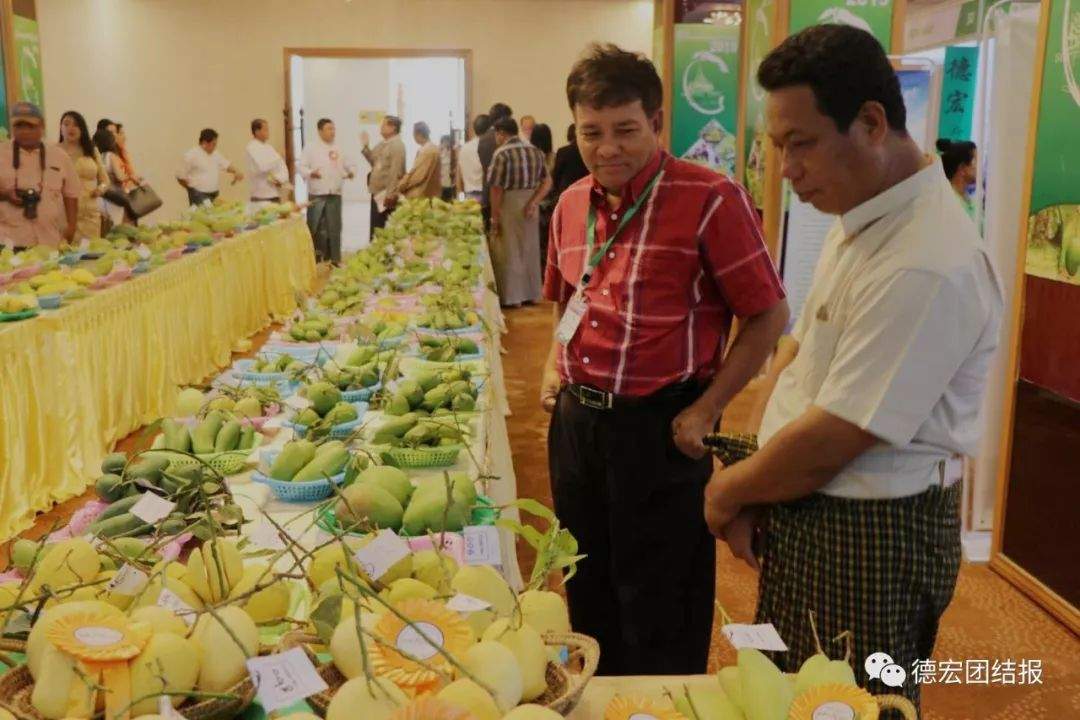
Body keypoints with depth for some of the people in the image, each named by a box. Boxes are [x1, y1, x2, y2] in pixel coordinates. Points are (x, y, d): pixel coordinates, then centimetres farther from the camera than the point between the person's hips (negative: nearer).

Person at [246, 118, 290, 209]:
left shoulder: (268, 147, 15)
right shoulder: (251, 148, -7)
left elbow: (283, 168, 10)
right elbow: (262, 167, -23)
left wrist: (280, 179, -11)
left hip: (275, 195, 7)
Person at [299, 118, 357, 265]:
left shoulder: (338, 149, 14)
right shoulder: (311, 148, 0)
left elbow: (350, 164, 19)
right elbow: (302, 167, -5)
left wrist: (352, 172, -4)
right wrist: (310, 173, -26)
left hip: (335, 194, 4)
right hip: (317, 195, -4)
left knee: (334, 228, 6)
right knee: (315, 229, -3)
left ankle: (334, 259, 13)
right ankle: (314, 259, 4)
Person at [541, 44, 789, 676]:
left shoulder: (710, 199, -14)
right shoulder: (571, 205, 7)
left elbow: (770, 316, -11)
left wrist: (707, 411, -14)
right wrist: (555, 369, 7)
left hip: (660, 429, -6)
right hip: (575, 421, 7)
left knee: (657, 614, 8)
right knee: (590, 594, 22)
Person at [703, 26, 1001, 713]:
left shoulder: (928, 269, -27)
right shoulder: (860, 221, 5)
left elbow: (827, 444, -25)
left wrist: (727, 492, -8)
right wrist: (754, 483, -1)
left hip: (868, 540, -9)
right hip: (799, 518, 9)